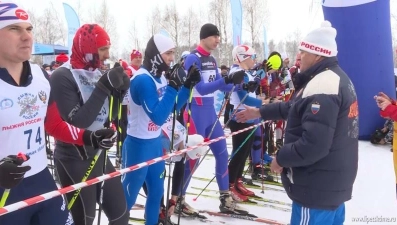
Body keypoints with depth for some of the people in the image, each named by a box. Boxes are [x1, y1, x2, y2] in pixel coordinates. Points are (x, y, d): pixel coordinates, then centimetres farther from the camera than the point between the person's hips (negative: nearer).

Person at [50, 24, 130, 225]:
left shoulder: (97, 73, 8)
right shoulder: (62, 77, -15)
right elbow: (77, 121, -24)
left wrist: (118, 90, -7)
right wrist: (105, 87, -25)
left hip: (100, 155, 8)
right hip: (74, 160, -7)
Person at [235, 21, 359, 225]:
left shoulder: (322, 87, -25)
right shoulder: (336, 78, 10)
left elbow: (313, 145, -30)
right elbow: (296, 107, 19)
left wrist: (281, 158, -15)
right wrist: (260, 112, 21)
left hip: (317, 187, -10)